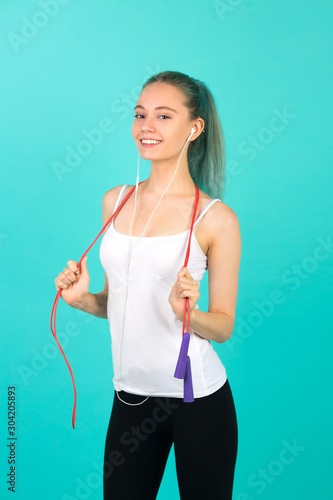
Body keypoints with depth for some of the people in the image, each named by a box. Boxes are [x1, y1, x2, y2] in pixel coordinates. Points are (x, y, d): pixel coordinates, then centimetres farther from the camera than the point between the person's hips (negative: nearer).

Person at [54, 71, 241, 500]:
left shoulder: (216, 218, -9)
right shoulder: (115, 201, 5)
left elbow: (224, 326, -5)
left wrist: (189, 312, -25)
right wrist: (84, 299, -5)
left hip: (198, 398, -4)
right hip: (131, 393, 4)